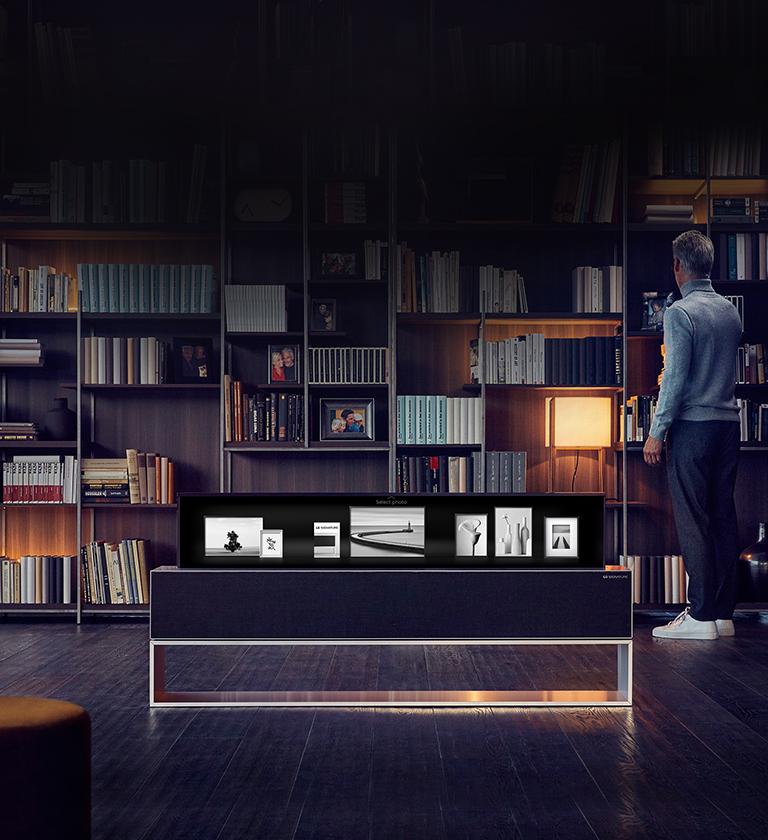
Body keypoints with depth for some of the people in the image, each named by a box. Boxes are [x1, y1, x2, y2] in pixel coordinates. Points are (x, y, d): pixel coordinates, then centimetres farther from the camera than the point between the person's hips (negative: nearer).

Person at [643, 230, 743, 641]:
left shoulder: (680, 313, -11)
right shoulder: (730, 310, 11)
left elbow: (675, 378, -14)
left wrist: (657, 432, -9)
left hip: (692, 426, -7)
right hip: (729, 422, 7)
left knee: (693, 520, -5)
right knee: (723, 517, 8)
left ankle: (701, 615, -5)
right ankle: (723, 612, 11)